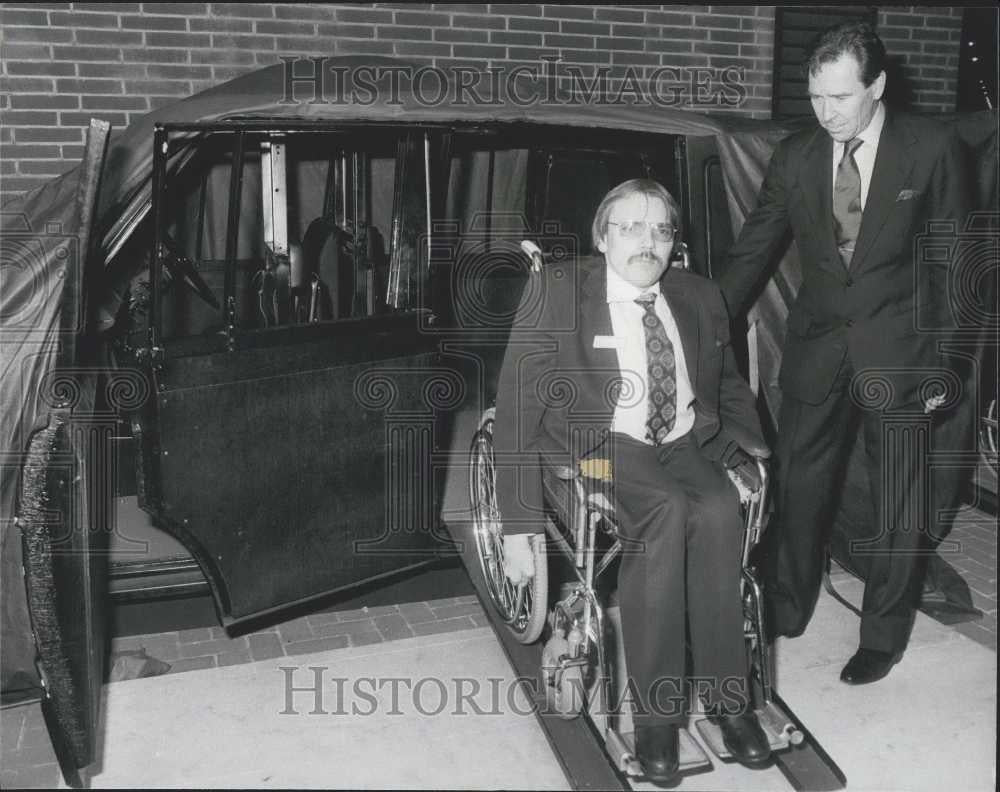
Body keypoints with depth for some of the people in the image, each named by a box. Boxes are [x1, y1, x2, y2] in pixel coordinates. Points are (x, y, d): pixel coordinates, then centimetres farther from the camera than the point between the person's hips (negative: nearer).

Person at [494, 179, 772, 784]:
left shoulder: (700, 297, 9)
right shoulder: (557, 292, -4)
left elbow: (730, 388, 24)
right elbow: (518, 409, -7)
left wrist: (752, 450, 4)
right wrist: (518, 525, -14)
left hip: (687, 447, 4)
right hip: (600, 446, -3)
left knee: (719, 510, -29)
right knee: (668, 510, -33)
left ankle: (727, 695, -14)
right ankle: (655, 711, -20)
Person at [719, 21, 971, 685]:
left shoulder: (931, 148, -6)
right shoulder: (794, 158, 1)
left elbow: (952, 259, -2)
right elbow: (753, 252, 5)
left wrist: (941, 359, -4)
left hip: (899, 348, -2)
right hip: (817, 346, 2)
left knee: (899, 498, 7)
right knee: (798, 482, 9)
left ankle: (884, 635, 25)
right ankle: (784, 612, 28)